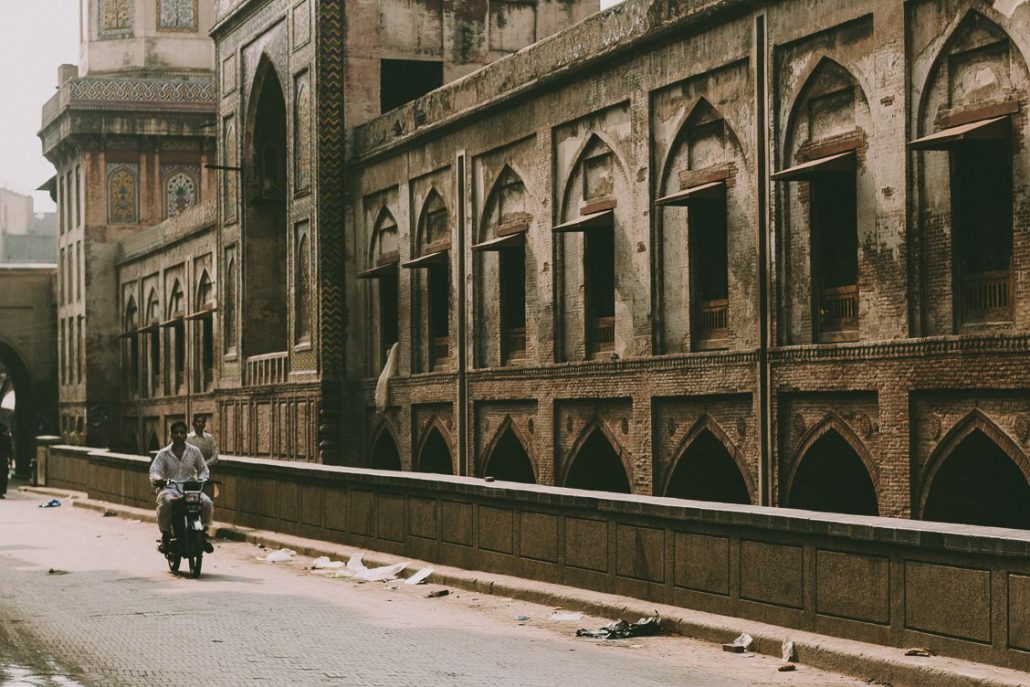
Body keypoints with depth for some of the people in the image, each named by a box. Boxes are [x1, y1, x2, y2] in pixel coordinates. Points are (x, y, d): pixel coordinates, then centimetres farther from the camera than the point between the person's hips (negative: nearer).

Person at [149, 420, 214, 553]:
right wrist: (157, 479, -26)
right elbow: (154, 471, -3)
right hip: (169, 489, -2)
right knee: (166, 502, -38)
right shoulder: (163, 454, 6)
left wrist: (202, 479, -7)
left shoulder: (194, 451, 11)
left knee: (207, 502, -27)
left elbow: (203, 469, 16)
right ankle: (165, 536, -21)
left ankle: (203, 533, -4)